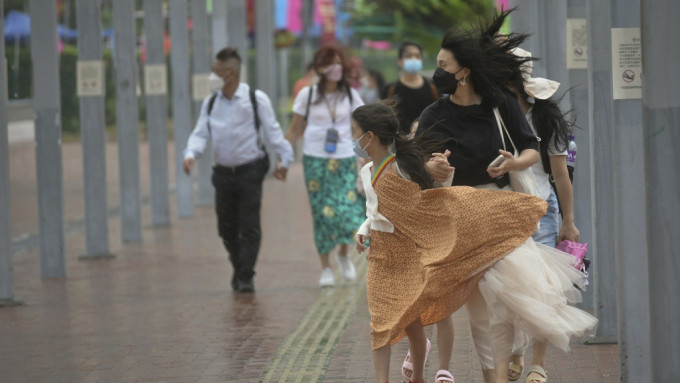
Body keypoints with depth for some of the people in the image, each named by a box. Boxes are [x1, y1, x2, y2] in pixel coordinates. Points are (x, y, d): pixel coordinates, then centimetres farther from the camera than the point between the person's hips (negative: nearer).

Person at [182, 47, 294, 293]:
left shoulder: (256, 99, -6)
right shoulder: (210, 103, 5)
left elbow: (272, 131, -1)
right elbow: (201, 133, 1)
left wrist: (284, 158, -3)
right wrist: (190, 154, -16)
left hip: (250, 171, -4)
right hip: (223, 172, 4)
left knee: (249, 227, -5)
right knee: (226, 227, 8)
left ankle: (246, 277, 2)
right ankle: (238, 268, 28)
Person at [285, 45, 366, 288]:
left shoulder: (350, 95, 5)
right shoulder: (307, 95, 1)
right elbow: (295, 131, 6)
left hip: (345, 160, 1)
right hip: (315, 160, -1)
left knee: (349, 210, -11)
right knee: (322, 214, -1)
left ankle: (344, 254, 17)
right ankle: (325, 268, 9)